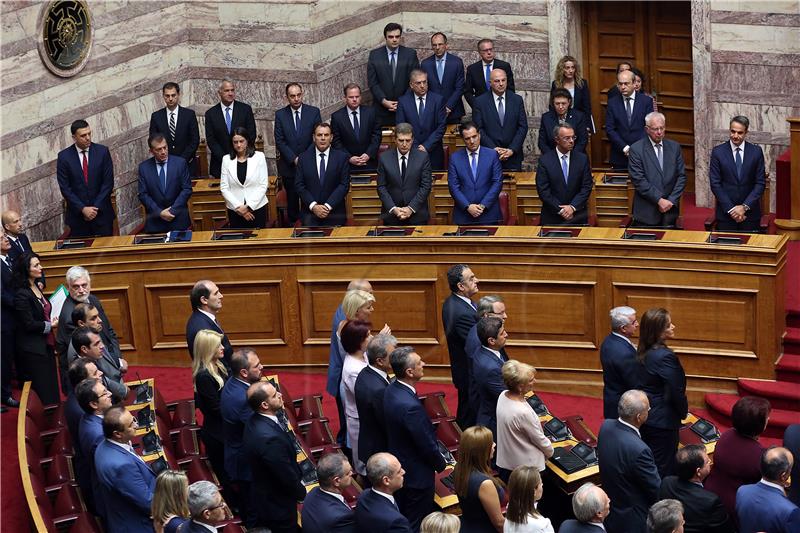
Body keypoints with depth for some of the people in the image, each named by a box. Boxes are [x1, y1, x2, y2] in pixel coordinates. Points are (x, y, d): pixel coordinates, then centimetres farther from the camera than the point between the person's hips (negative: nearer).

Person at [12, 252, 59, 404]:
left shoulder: (36, 288, 6)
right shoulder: (21, 295, -19)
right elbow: (29, 324, -19)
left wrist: (53, 320, -1)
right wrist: (50, 325, -9)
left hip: (46, 344, 8)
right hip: (32, 348, -8)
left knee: (52, 385, 14)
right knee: (45, 390, -2)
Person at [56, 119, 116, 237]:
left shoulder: (102, 152, -2)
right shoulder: (64, 156, -3)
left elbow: (108, 182, -3)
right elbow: (65, 188, -4)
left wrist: (96, 207, -10)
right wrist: (83, 209, -12)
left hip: (102, 213, 1)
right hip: (77, 215, -1)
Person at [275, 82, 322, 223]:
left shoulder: (314, 112, 1)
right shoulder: (280, 115, 2)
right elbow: (279, 141, -1)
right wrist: (294, 159, -11)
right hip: (289, 167, 1)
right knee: (292, 201, 7)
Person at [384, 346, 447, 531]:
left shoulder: (392, 390, -5)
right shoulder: (410, 406, -34)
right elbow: (428, 445, -23)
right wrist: (440, 464, -3)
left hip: (399, 466, 9)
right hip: (416, 474, -9)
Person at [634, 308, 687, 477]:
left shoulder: (642, 353, 2)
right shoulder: (665, 356, -24)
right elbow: (676, 391, -19)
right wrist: (683, 412, 2)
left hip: (644, 417, 8)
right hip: (662, 421, -8)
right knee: (664, 468, 3)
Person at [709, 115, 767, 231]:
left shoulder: (756, 151, 1)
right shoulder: (718, 152, -1)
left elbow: (760, 183, 0)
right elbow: (715, 184, -4)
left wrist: (745, 207, -10)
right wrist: (731, 209, -11)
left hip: (750, 213, 1)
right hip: (725, 213, 0)